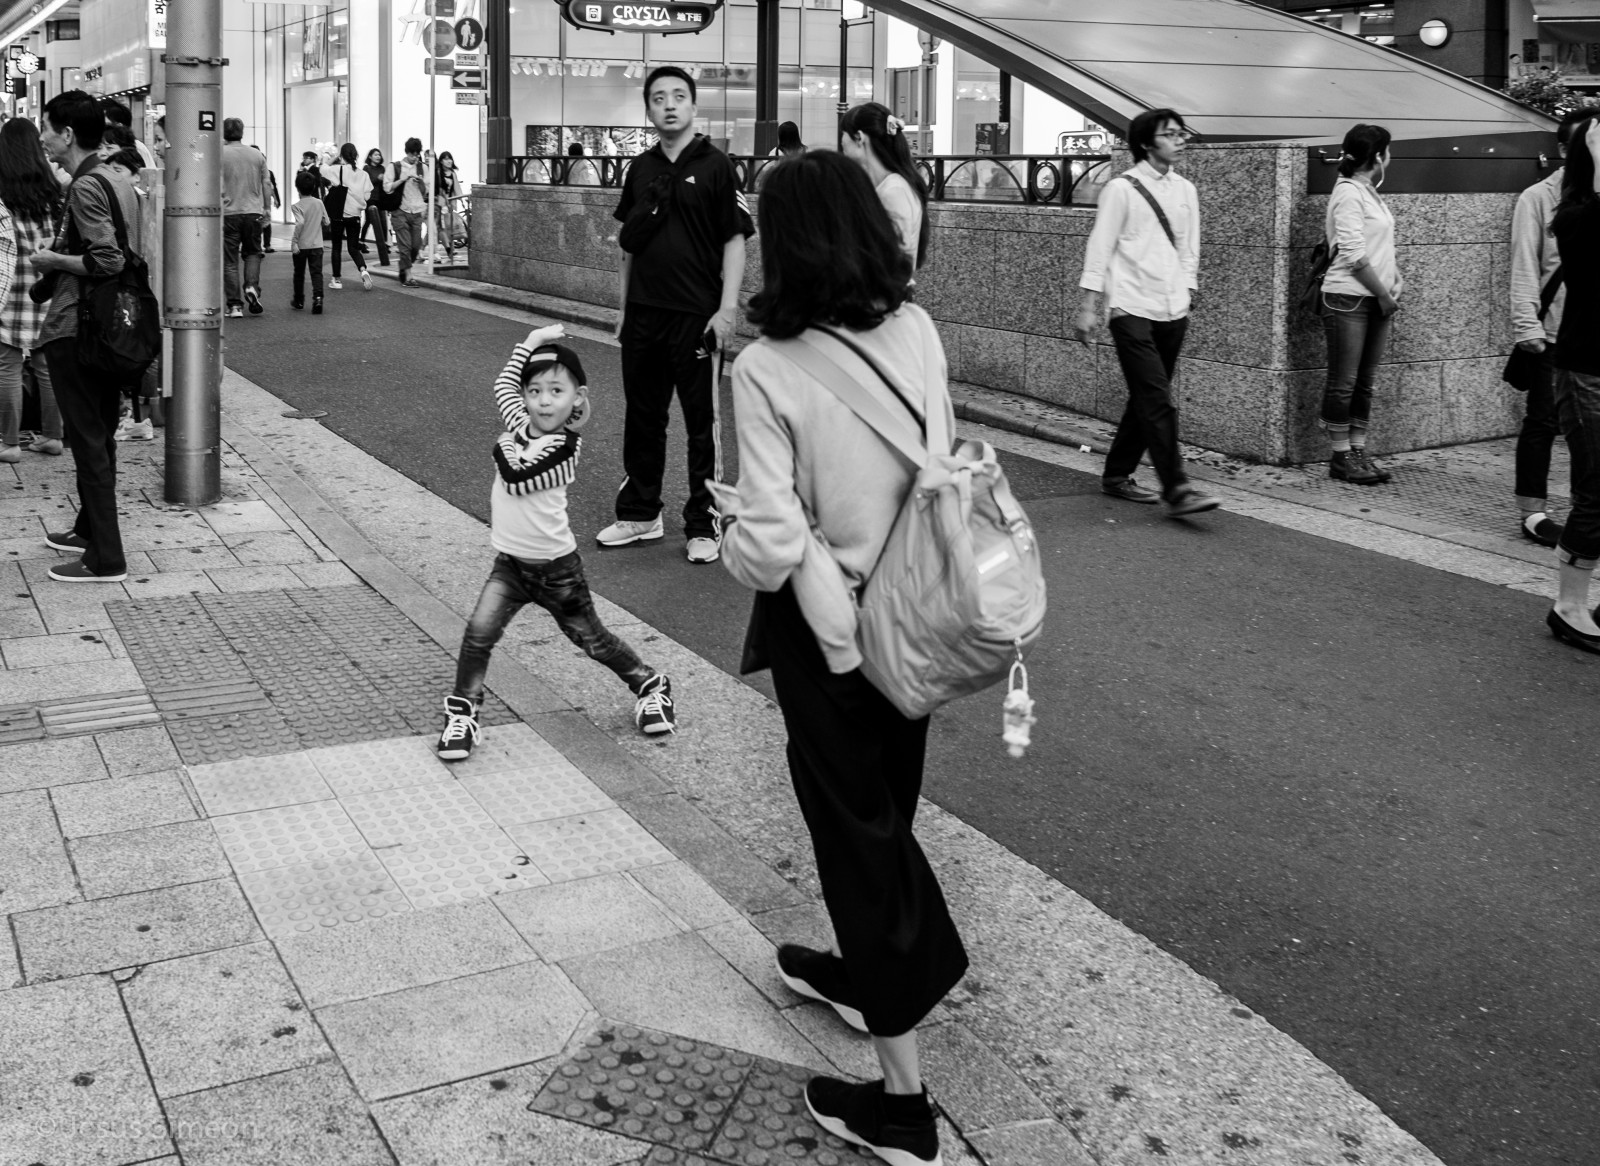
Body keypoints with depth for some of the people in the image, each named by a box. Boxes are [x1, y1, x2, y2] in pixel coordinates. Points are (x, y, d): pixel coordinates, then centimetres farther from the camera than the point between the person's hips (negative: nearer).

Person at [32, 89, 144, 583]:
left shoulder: (86, 186, -15)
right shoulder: (119, 180, 12)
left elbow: (106, 261, -24)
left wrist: (52, 261, -10)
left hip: (75, 327, -9)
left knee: (87, 440, -4)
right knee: (100, 435, 18)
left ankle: (105, 558, 0)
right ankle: (90, 529, 32)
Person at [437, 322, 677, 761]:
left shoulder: (565, 444, -19)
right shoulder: (523, 424, 0)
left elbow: (517, 479, -25)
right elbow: (504, 384, 17)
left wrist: (505, 446, -9)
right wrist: (531, 343, 12)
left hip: (555, 567, -5)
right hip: (510, 563, 5)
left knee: (592, 640, 11)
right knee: (478, 633, -13)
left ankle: (651, 686, 33)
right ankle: (461, 714, -1)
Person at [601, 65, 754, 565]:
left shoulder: (714, 166, -4)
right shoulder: (641, 169, 10)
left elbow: (735, 242, -6)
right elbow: (630, 246, 16)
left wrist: (726, 309, -14)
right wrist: (624, 309, 14)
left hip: (696, 316, -5)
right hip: (643, 315, 5)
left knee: (702, 422, 2)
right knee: (641, 418, 12)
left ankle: (704, 524, 11)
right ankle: (639, 513, 25)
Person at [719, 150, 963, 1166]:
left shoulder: (767, 369, -21)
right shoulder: (917, 331, -5)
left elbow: (774, 539, -23)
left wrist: (731, 534, -2)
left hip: (824, 625, -5)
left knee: (857, 825, 7)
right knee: (884, 807, 25)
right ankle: (869, 968, 49)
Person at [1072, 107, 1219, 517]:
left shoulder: (1185, 190, 12)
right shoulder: (1122, 188, -5)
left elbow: (1189, 249, 19)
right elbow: (1100, 248, -5)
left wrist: (1186, 296, 11)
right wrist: (1089, 306, -9)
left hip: (1172, 311, 6)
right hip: (1131, 310, -6)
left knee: (1146, 398, 11)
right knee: (1158, 402, -13)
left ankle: (1117, 475, 25)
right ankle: (1176, 488, -15)